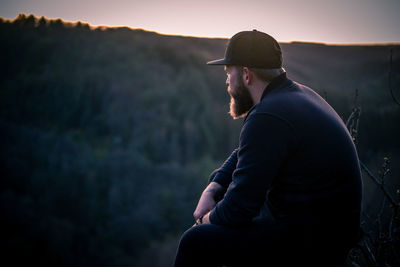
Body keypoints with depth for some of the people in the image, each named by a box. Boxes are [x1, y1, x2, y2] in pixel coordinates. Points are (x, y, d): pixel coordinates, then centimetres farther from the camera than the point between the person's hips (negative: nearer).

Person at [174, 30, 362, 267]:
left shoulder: (268, 118, -24)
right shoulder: (297, 94, 8)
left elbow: (239, 207, -22)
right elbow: (244, 155, 19)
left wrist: (209, 218, -1)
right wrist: (212, 190, 6)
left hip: (309, 245, -10)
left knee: (196, 242, -12)